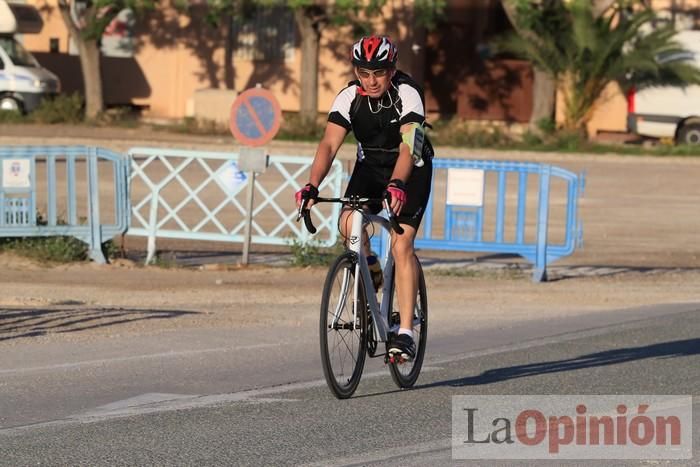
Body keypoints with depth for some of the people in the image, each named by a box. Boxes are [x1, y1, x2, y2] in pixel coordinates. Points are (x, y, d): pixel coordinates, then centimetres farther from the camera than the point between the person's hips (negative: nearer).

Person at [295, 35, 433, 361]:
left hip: (411, 171, -3)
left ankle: (405, 333, -18)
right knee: (348, 224, -25)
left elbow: (408, 146, -39)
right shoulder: (349, 97, -16)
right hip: (370, 166, 3)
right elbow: (329, 144, -25)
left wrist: (396, 185, -56)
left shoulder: (407, 94, -26)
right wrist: (312, 186, -41)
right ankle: (369, 270, 7)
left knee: (401, 243, -19)